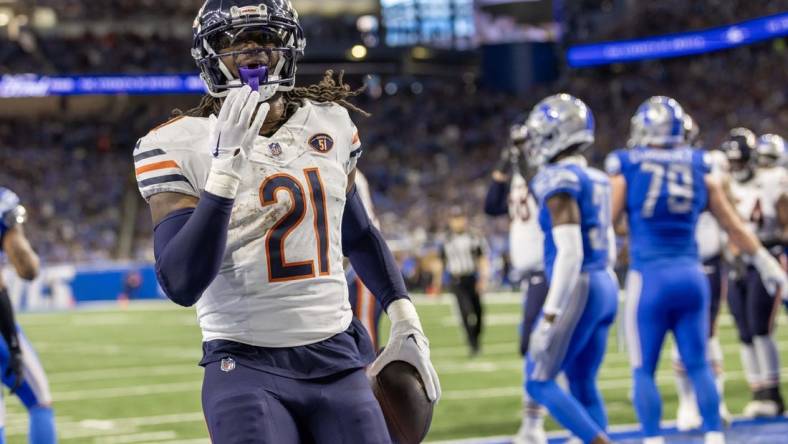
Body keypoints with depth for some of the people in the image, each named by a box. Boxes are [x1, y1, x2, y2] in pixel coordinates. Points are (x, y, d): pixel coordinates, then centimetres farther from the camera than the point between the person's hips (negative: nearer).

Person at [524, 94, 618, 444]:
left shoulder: (560, 180, -13)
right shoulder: (598, 179, 14)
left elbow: (570, 253, -20)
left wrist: (550, 315, -20)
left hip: (577, 288, -9)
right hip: (606, 285, 9)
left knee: (539, 382, -1)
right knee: (583, 385, 13)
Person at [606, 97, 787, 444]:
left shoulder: (627, 172, -4)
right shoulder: (699, 171, 6)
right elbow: (733, 227, 14)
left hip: (649, 279, -3)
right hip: (691, 276, 3)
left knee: (644, 371, 4)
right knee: (698, 365, 11)